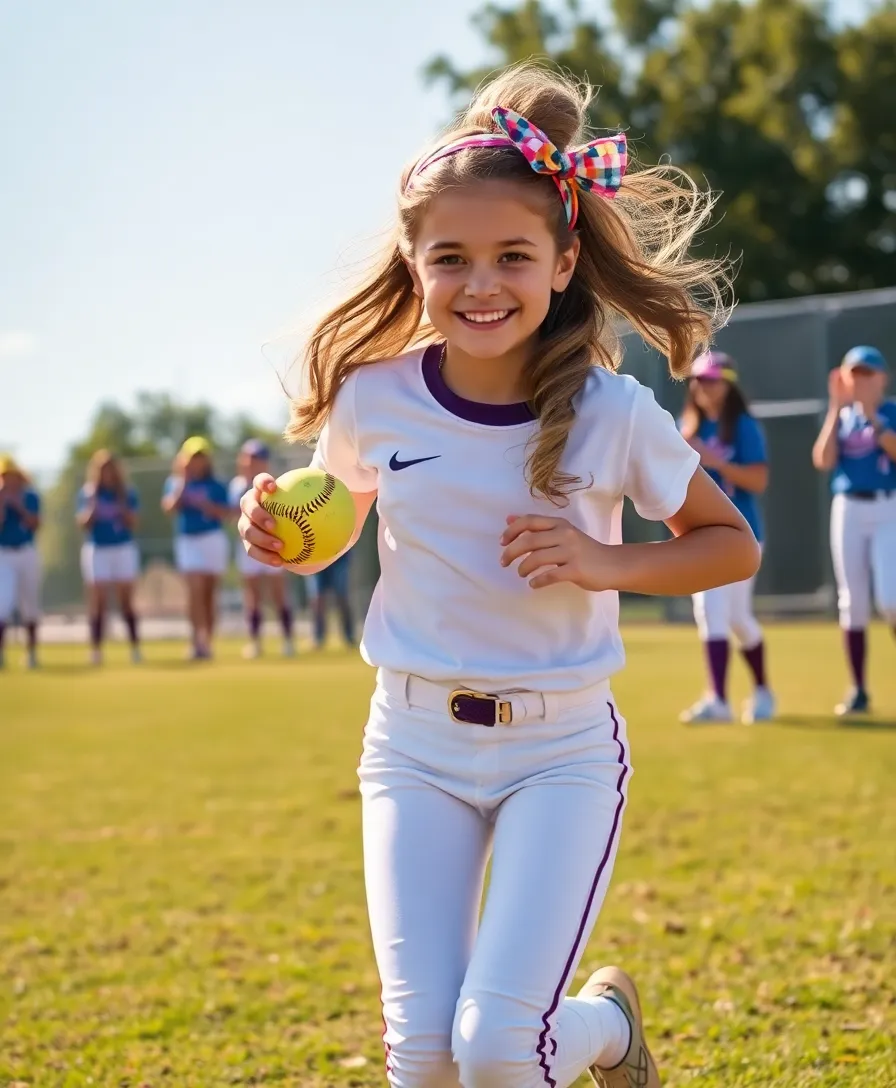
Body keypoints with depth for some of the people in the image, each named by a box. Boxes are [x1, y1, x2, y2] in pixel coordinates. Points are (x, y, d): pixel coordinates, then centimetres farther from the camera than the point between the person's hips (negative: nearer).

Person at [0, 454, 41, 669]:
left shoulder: (30, 496, 4)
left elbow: (35, 524, -7)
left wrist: (19, 506, -16)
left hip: (27, 553, 3)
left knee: (30, 604, 9)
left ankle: (31, 651, 21)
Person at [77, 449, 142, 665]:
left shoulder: (127, 494, 3)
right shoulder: (88, 493, 1)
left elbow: (133, 524, -2)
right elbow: (83, 523, -5)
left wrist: (122, 504, -14)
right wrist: (92, 505, -18)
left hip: (124, 550, 1)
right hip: (97, 550, -1)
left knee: (126, 601, 2)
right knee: (98, 601, -5)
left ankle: (134, 646, 8)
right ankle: (96, 648, -2)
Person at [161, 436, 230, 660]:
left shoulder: (216, 487, 3)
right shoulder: (175, 483, 6)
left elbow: (226, 513, -5)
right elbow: (169, 507, -9)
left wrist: (204, 504, -18)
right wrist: (181, 482, -12)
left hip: (212, 539, 0)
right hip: (187, 541, 0)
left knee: (209, 593, 5)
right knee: (194, 589, -14)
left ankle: (206, 642, 12)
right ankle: (199, 640, -21)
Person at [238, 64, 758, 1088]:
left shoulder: (614, 415, -12)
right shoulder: (373, 399, -7)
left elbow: (733, 543, 2)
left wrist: (607, 565, -16)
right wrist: (272, 532, -11)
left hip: (563, 750, -2)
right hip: (416, 744, 2)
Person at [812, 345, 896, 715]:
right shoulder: (840, 417, 11)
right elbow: (823, 461, -5)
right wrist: (837, 408, -6)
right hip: (848, 511, 4)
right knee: (852, 603, 2)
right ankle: (859, 691, 7)